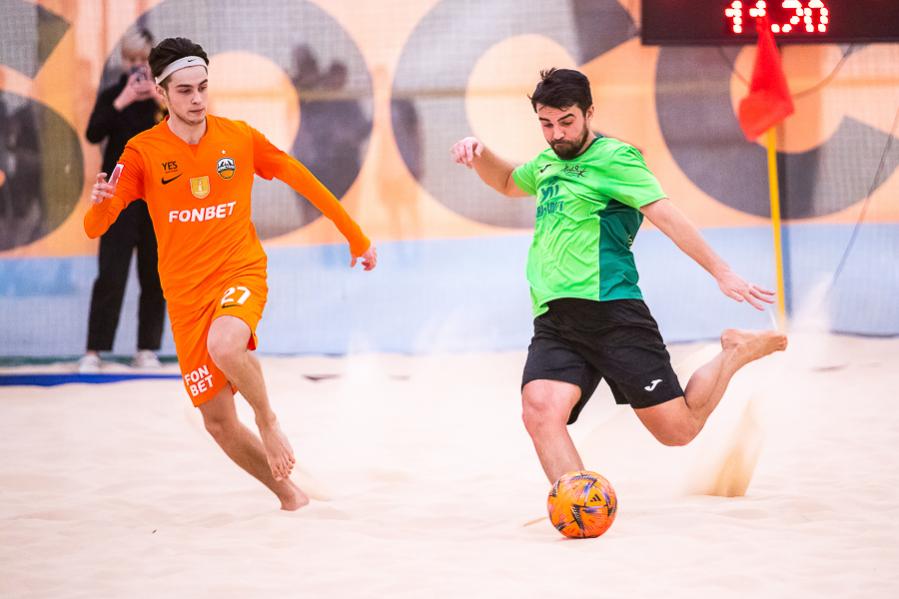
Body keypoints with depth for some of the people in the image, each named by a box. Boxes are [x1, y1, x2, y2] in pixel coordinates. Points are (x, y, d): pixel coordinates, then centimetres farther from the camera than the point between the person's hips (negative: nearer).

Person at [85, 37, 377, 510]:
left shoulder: (239, 138, -1)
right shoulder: (143, 152, -5)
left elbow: (303, 181, 10)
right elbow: (95, 228, -11)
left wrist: (357, 239, 13)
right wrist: (99, 204, -35)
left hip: (242, 273, -2)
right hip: (186, 293, 2)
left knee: (224, 346, -36)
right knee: (219, 423, 3)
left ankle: (268, 420, -7)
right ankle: (289, 494, 25)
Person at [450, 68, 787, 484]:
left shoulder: (612, 158, -1)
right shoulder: (548, 164, 21)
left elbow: (666, 216, -10)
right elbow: (507, 183, 43)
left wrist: (722, 273, -18)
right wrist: (477, 153, 22)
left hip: (612, 313, -6)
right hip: (554, 322, 6)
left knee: (677, 429, -4)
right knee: (539, 411, -24)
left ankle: (735, 354, 23)